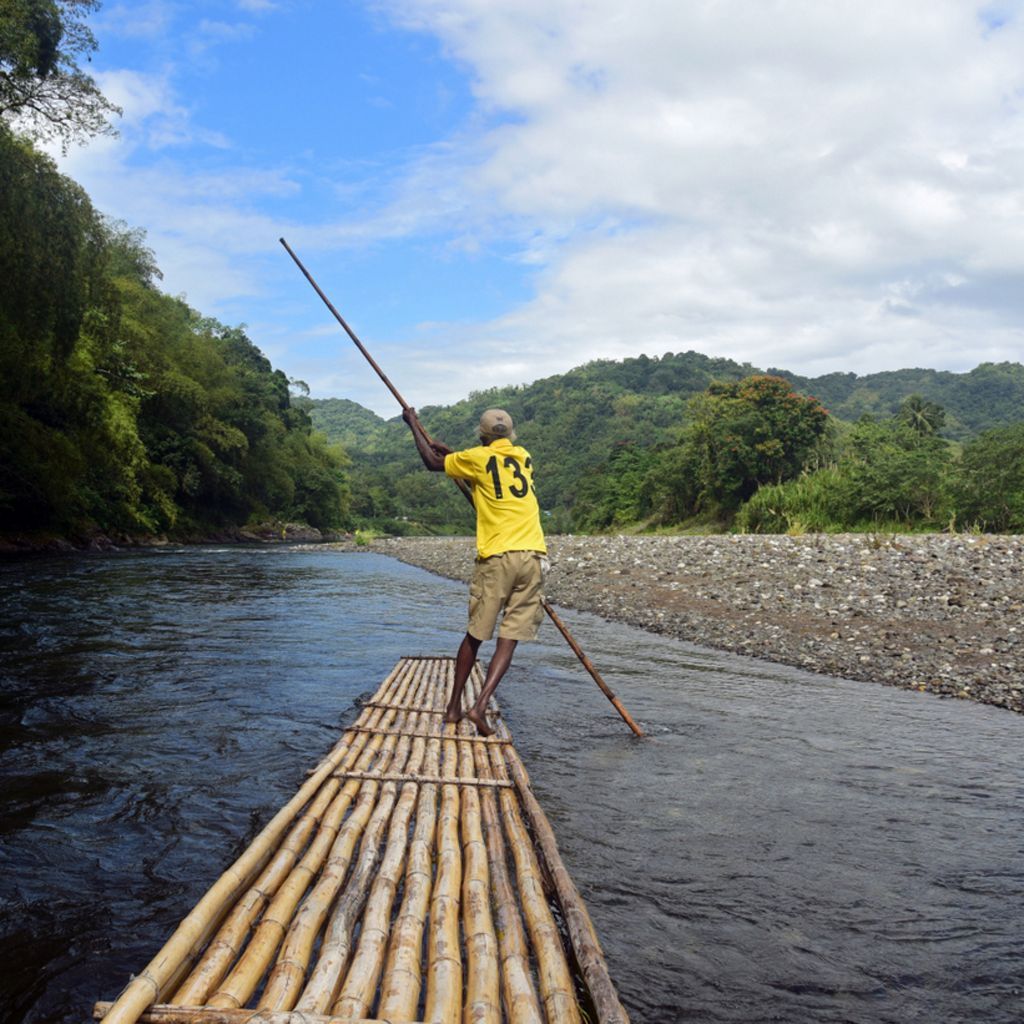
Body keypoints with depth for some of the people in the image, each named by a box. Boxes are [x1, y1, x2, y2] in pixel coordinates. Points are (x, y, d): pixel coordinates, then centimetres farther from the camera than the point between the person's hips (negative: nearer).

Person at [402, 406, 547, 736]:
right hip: (532, 556, 2)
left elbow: (433, 463, 16)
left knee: (475, 634, 11)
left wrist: (413, 425, 29)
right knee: (509, 638, 2)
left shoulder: (477, 458, 2)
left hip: (495, 557, -2)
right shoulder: (524, 458, 16)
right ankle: (480, 706, -9)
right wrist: (453, 452, 39)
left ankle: (454, 706, 20)